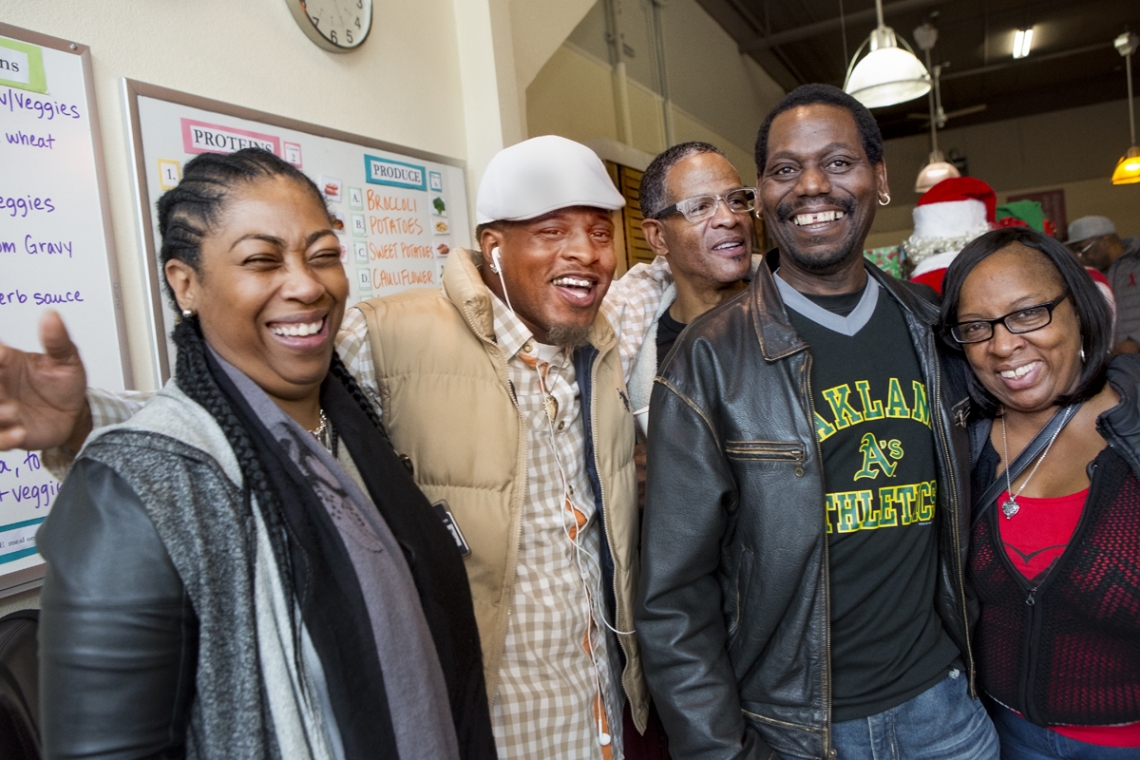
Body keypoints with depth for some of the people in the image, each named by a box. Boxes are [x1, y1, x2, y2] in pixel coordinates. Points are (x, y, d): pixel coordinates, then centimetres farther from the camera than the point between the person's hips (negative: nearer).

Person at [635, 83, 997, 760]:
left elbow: (963, 513, 12)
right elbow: (674, 596, -14)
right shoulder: (711, 361, -16)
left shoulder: (933, 328, -1)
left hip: (941, 702, 4)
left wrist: (978, 664, 9)